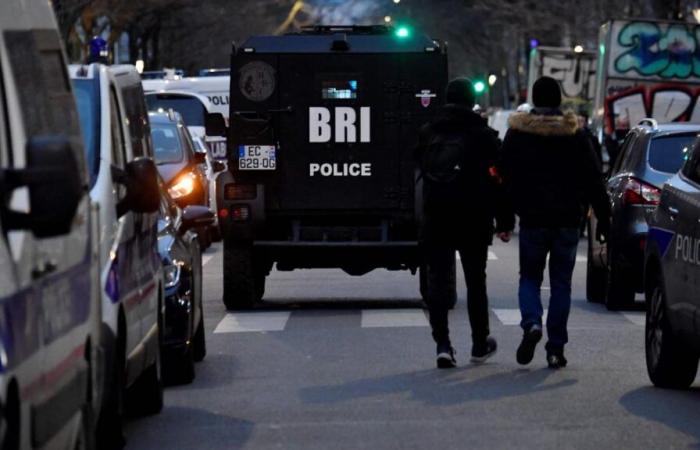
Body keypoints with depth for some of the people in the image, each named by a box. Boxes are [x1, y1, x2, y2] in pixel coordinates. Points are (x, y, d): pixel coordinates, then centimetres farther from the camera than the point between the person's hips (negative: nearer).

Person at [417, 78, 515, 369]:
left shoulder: (427, 133, 5)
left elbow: (420, 170, 15)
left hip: (436, 221, 2)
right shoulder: (483, 136, -5)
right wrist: (505, 221, -2)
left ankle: (442, 345, -8)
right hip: (473, 222, -1)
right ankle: (480, 345, 18)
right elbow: (497, 180, -6)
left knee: (437, 280, 2)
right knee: (475, 282, 10)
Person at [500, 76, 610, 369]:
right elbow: (593, 180, -1)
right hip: (568, 221, 1)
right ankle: (556, 348, 4)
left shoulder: (517, 134, -1)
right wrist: (604, 218, 4)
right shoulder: (575, 135, -1)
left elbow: (505, 177, 2)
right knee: (561, 283, 8)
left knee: (529, 277, 12)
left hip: (532, 219, 0)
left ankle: (531, 323, -16)